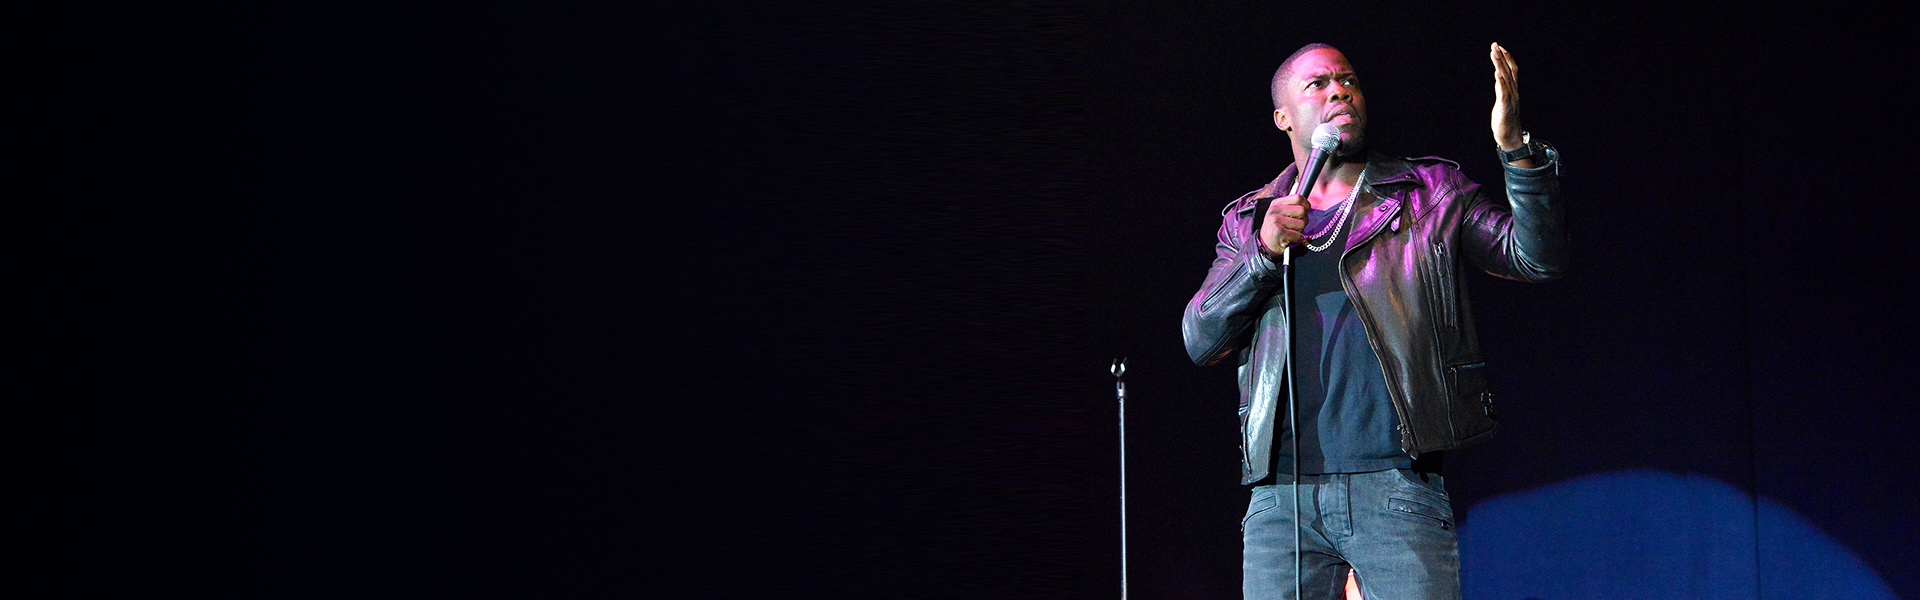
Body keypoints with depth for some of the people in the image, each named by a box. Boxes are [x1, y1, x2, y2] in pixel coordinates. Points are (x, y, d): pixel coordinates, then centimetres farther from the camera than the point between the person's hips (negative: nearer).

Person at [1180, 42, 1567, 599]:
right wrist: (1264, 253, -7)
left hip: (1395, 488, -2)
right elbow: (1201, 340, 6)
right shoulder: (1249, 220, 16)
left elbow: (1539, 256, 0)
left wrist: (1517, 149, -14)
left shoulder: (1429, 192, 12)